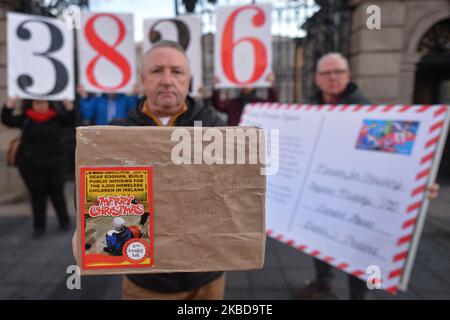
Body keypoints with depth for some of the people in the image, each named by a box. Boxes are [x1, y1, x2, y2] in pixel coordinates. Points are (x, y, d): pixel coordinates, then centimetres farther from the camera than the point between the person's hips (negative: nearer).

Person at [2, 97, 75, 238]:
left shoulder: (56, 117, -2)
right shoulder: (25, 118, 0)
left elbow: (71, 121, -12)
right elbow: (6, 120, -6)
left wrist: (69, 107, -28)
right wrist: (9, 105, -21)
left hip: (55, 163, 0)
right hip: (31, 164, 1)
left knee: (57, 192, 10)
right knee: (37, 195, 9)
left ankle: (65, 221, 26)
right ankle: (39, 225, 22)